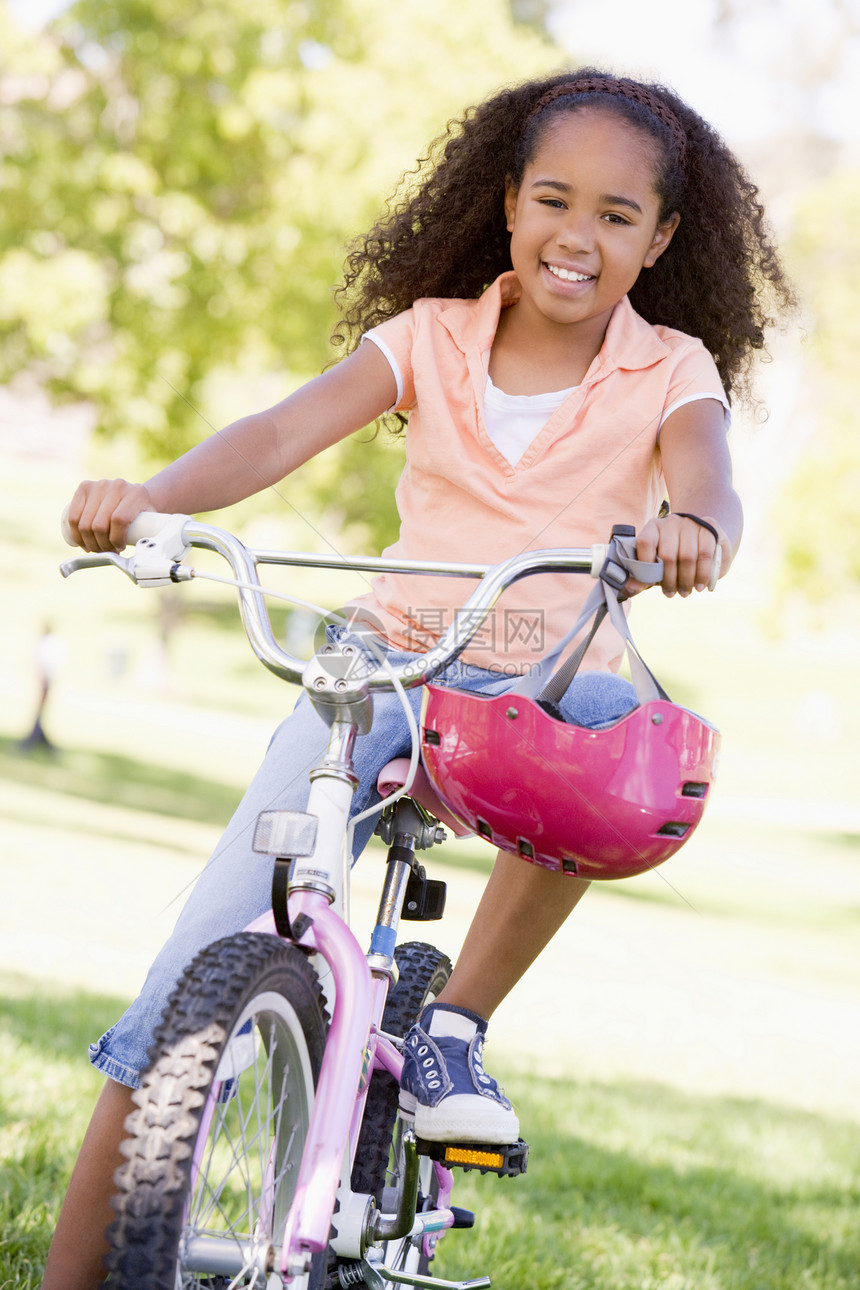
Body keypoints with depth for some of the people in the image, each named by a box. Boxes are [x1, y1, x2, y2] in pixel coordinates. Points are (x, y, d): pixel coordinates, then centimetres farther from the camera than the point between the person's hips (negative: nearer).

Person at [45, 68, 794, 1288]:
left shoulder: (672, 372, 0)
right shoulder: (433, 337, 2)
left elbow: (706, 483, -21)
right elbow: (283, 431, -13)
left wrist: (691, 528, -48)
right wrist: (148, 496, -34)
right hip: (379, 671, 1)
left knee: (618, 735, -38)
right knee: (204, 969, -12)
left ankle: (458, 1018, -16)